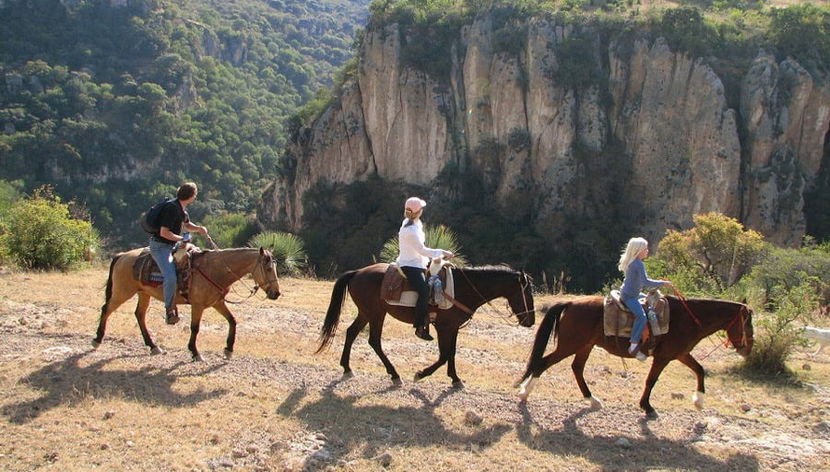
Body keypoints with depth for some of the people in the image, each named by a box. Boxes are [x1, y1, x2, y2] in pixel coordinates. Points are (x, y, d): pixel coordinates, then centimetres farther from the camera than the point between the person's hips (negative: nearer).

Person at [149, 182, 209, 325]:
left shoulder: (182, 209, 8)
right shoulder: (172, 208, -21)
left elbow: (187, 225, 24)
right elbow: (164, 232, -25)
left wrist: (198, 228, 4)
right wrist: (181, 238, -16)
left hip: (173, 244, 10)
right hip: (160, 246, -10)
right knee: (171, 277, -25)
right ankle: (169, 310, -11)